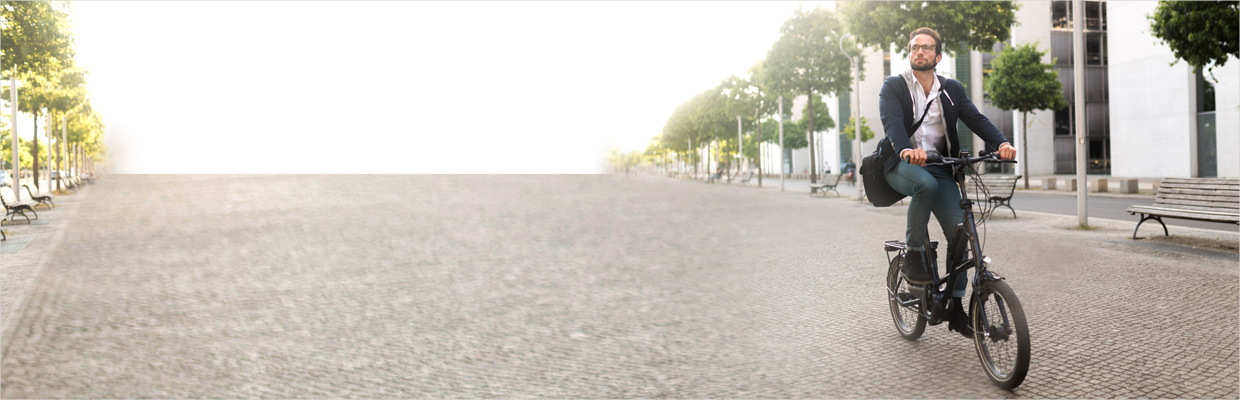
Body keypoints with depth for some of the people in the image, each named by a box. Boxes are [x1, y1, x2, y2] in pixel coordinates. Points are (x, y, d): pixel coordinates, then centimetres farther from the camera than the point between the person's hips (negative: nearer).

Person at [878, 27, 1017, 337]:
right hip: (902, 165, -3)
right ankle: (913, 255, -18)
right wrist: (905, 149, -39)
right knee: (926, 183, -38)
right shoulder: (894, 86, 2)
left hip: (938, 167, 3)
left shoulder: (952, 89, 13)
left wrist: (1001, 143, -21)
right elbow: (891, 121, -17)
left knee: (959, 230, -11)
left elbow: (976, 119, 0)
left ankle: (955, 306, 1)